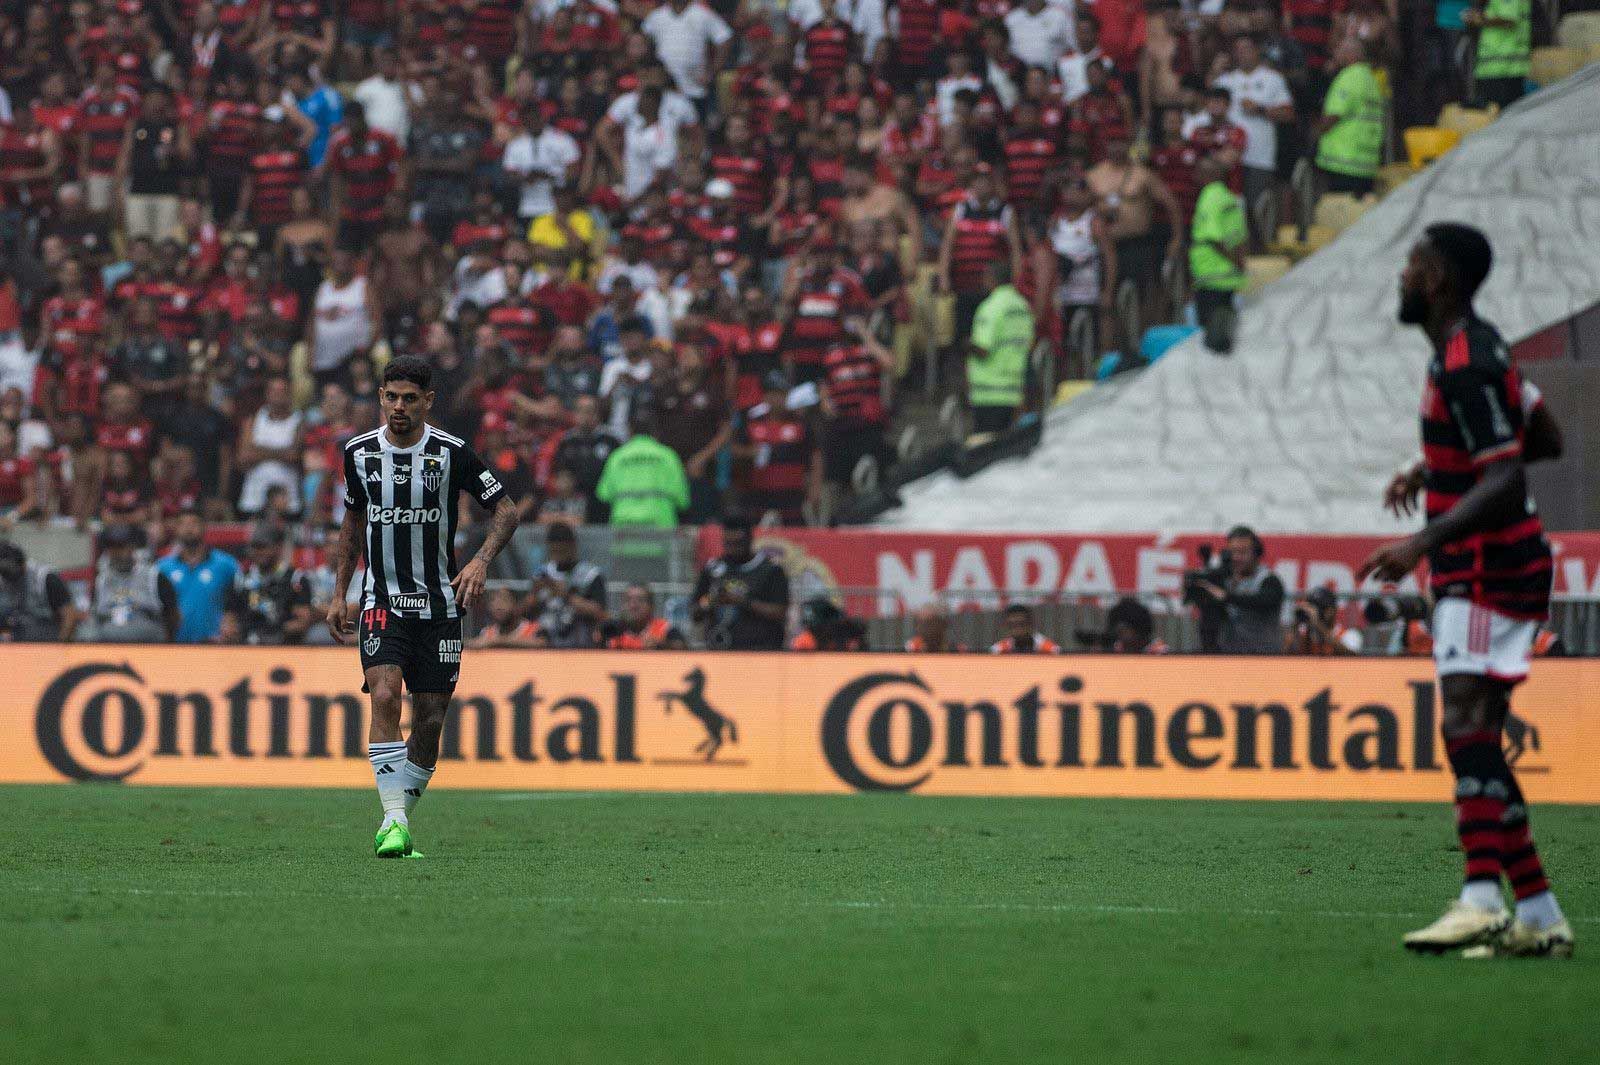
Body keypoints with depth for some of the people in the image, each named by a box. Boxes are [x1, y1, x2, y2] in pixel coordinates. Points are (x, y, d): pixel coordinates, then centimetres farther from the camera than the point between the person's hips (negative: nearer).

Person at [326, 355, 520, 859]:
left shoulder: (451, 453, -6)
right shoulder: (360, 453, 2)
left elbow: (506, 509, 1)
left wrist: (481, 561, -16)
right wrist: (339, 594, 13)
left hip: (439, 605, 0)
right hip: (381, 604, 0)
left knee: (430, 718, 1)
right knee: (384, 695, -22)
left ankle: (397, 823, 17)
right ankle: (394, 821, -24)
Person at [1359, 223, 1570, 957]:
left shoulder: (1466, 365, -18)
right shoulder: (1472, 348, 15)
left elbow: (1507, 484, -26)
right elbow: (1535, 435, 31)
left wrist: (1425, 542, -34)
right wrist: (1429, 474, 37)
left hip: (1490, 571, -11)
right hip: (1477, 573, 11)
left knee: (1467, 727, -22)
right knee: (1475, 743, 10)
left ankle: (1482, 901, -34)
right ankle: (1539, 917, 11)